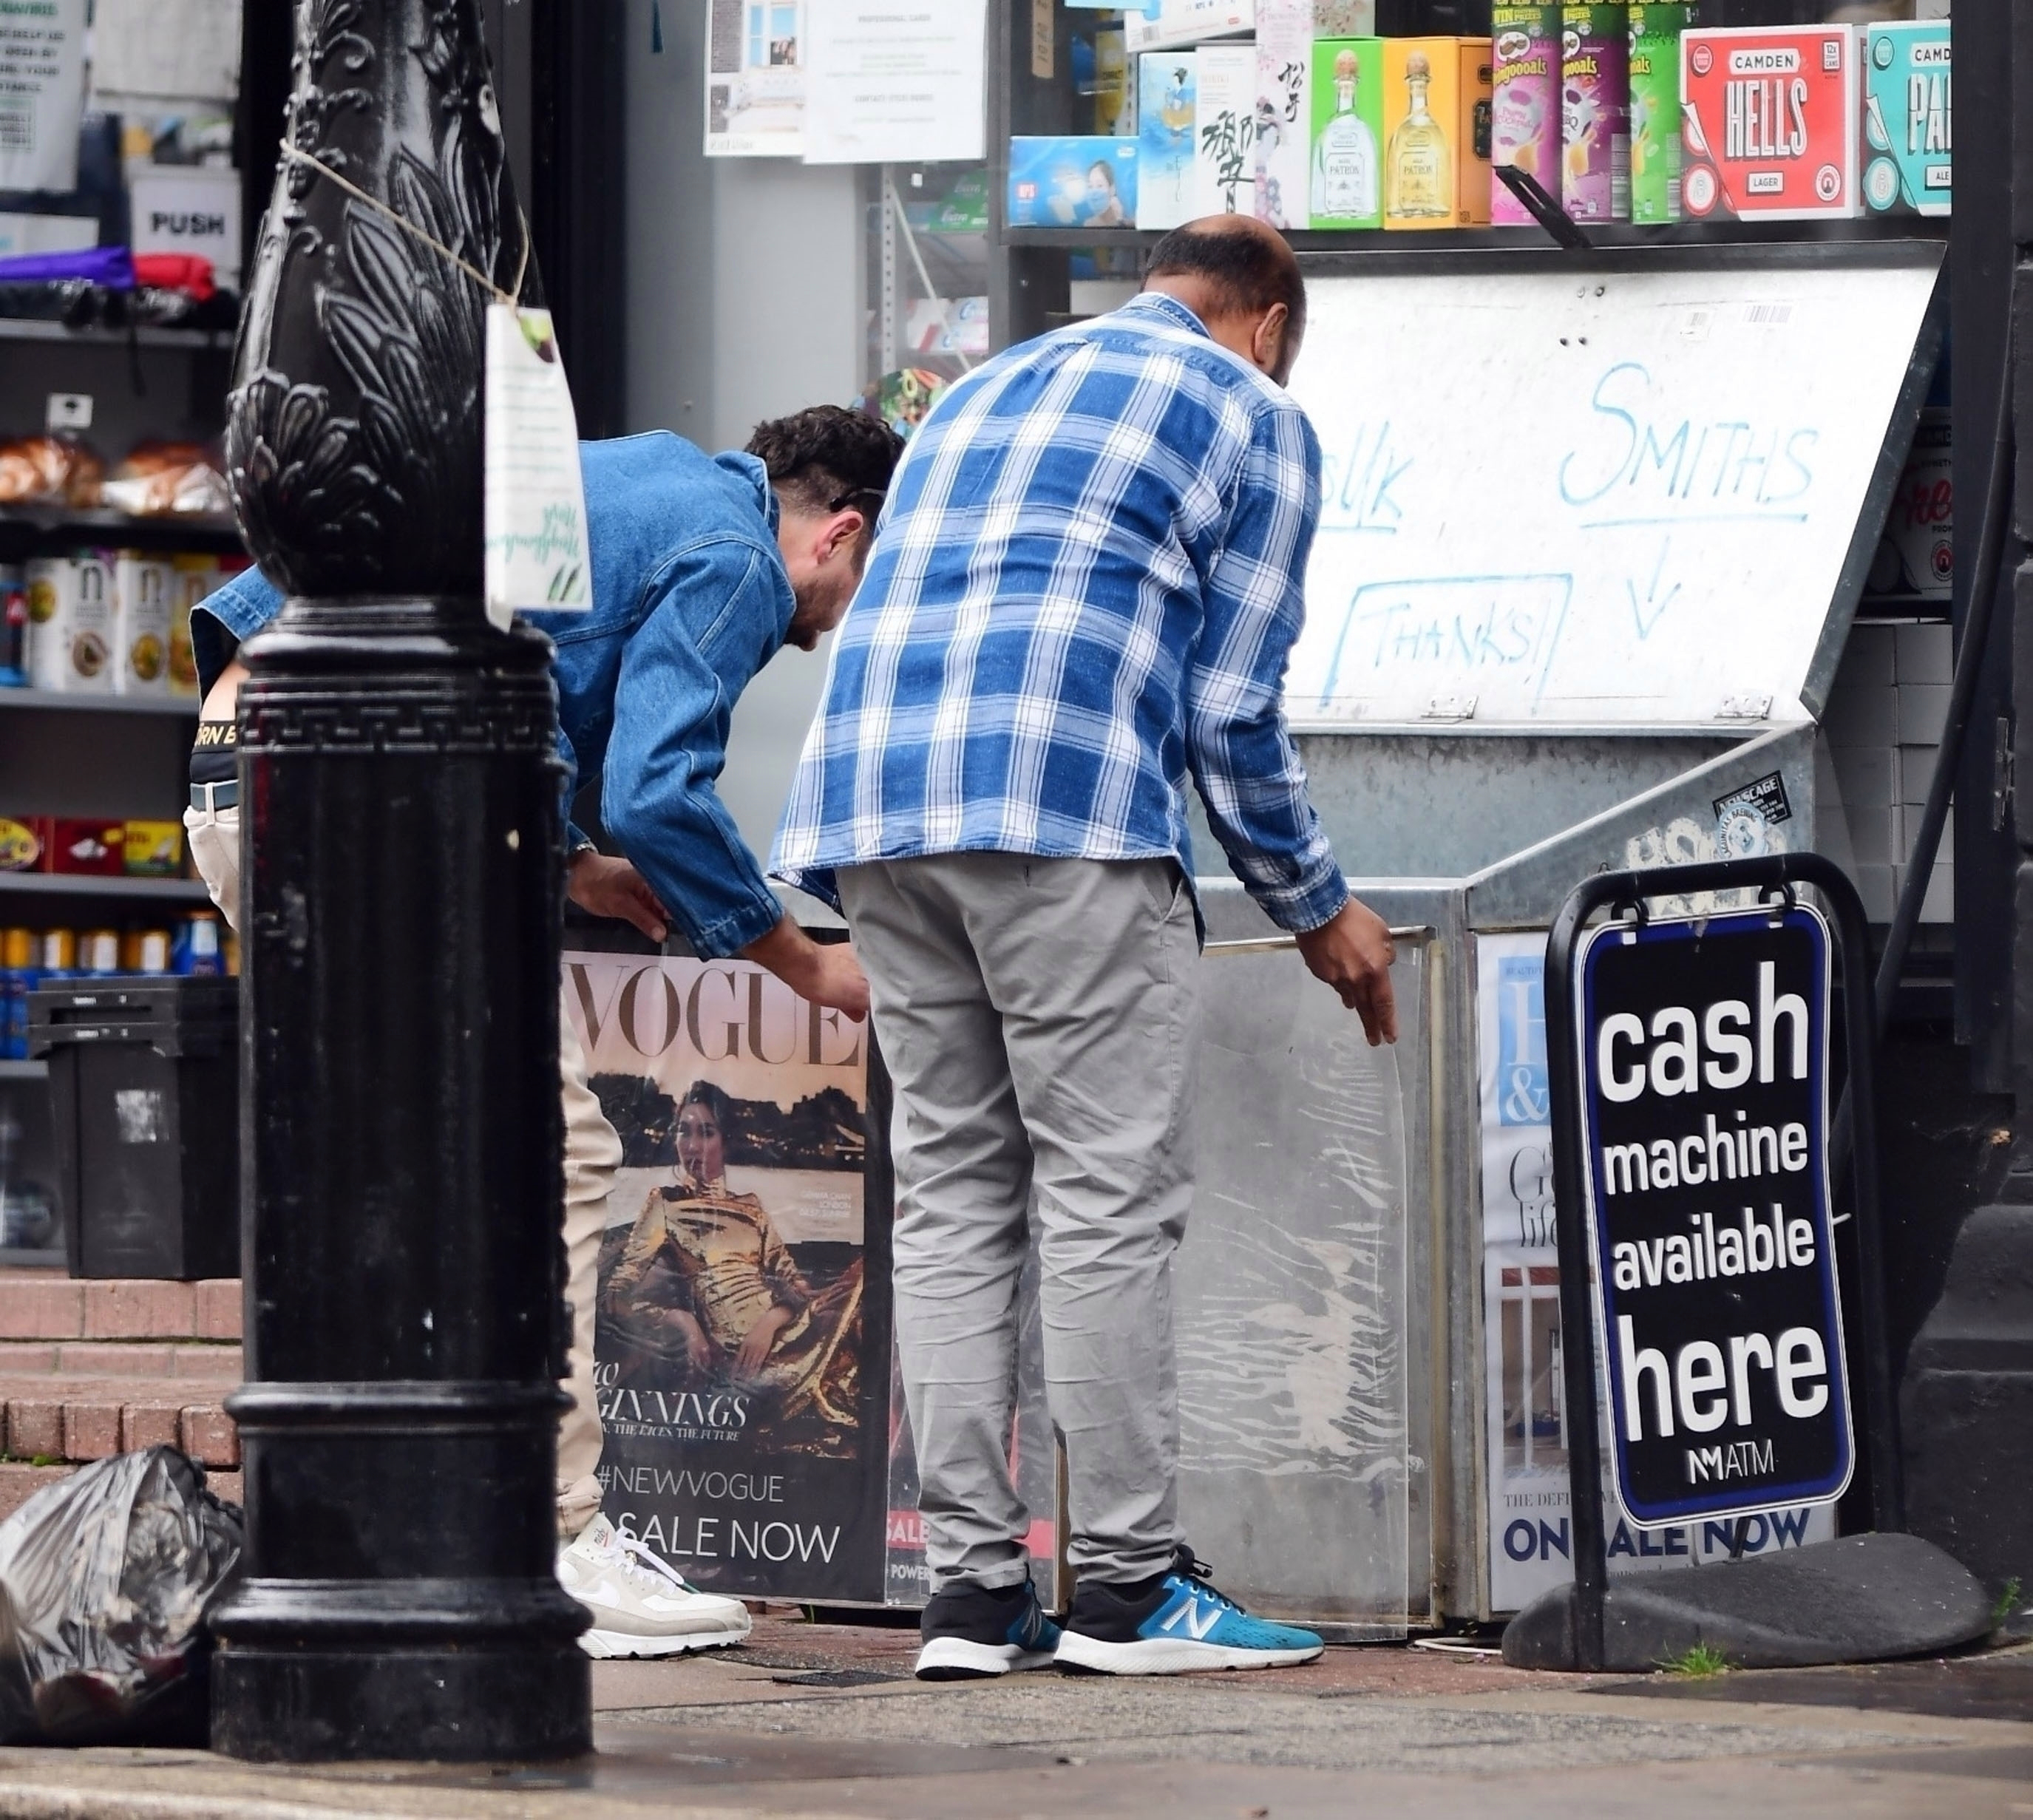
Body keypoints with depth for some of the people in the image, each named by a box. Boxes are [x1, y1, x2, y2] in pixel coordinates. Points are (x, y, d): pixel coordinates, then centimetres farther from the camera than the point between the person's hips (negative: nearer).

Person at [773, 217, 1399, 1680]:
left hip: (866, 807, 7)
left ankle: (973, 1586, 5)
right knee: (1110, 1192, -2)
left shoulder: (983, 392, 31)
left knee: (951, 1189, 8)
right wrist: (1320, 910, 17)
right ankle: (1127, 1583, -2)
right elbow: (1234, 707, 5)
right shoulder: (1255, 417, 11)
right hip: (1063, 801, -6)